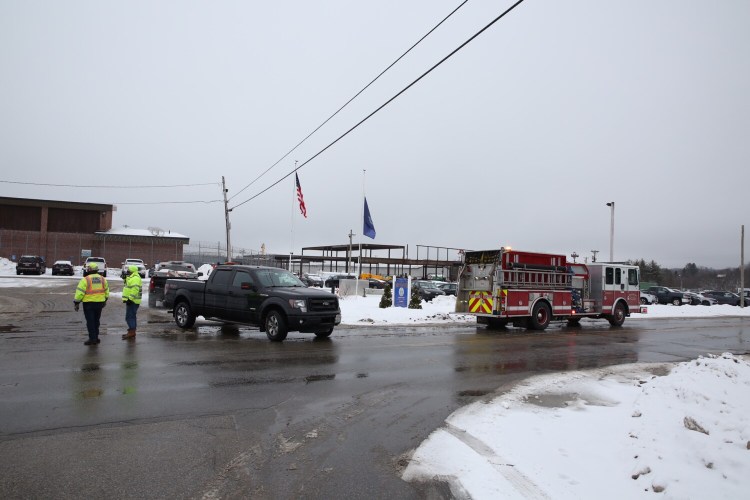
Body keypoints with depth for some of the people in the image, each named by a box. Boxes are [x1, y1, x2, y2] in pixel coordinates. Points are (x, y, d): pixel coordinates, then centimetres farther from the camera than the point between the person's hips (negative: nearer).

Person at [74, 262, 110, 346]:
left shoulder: (85, 279, -12)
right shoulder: (102, 279, 6)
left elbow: (80, 292, -13)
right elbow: (106, 291, 15)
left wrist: (76, 303, -5)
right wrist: (104, 300, 27)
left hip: (89, 303, -5)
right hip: (99, 303, 5)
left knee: (90, 322, 1)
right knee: (96, 321, 16)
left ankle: (92, 339, 1)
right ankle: (96, 338, 20)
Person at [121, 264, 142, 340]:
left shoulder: (135, 278, -16)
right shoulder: (131, 278, 20)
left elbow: (135, 289, -26)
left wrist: (130, 298, -28)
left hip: (132, 301, -11)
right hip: (131, 301, 11)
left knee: (129, 317, -12)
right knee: (131, 317, 14)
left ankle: (131, 332, -12)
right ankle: (131, 332, 20)